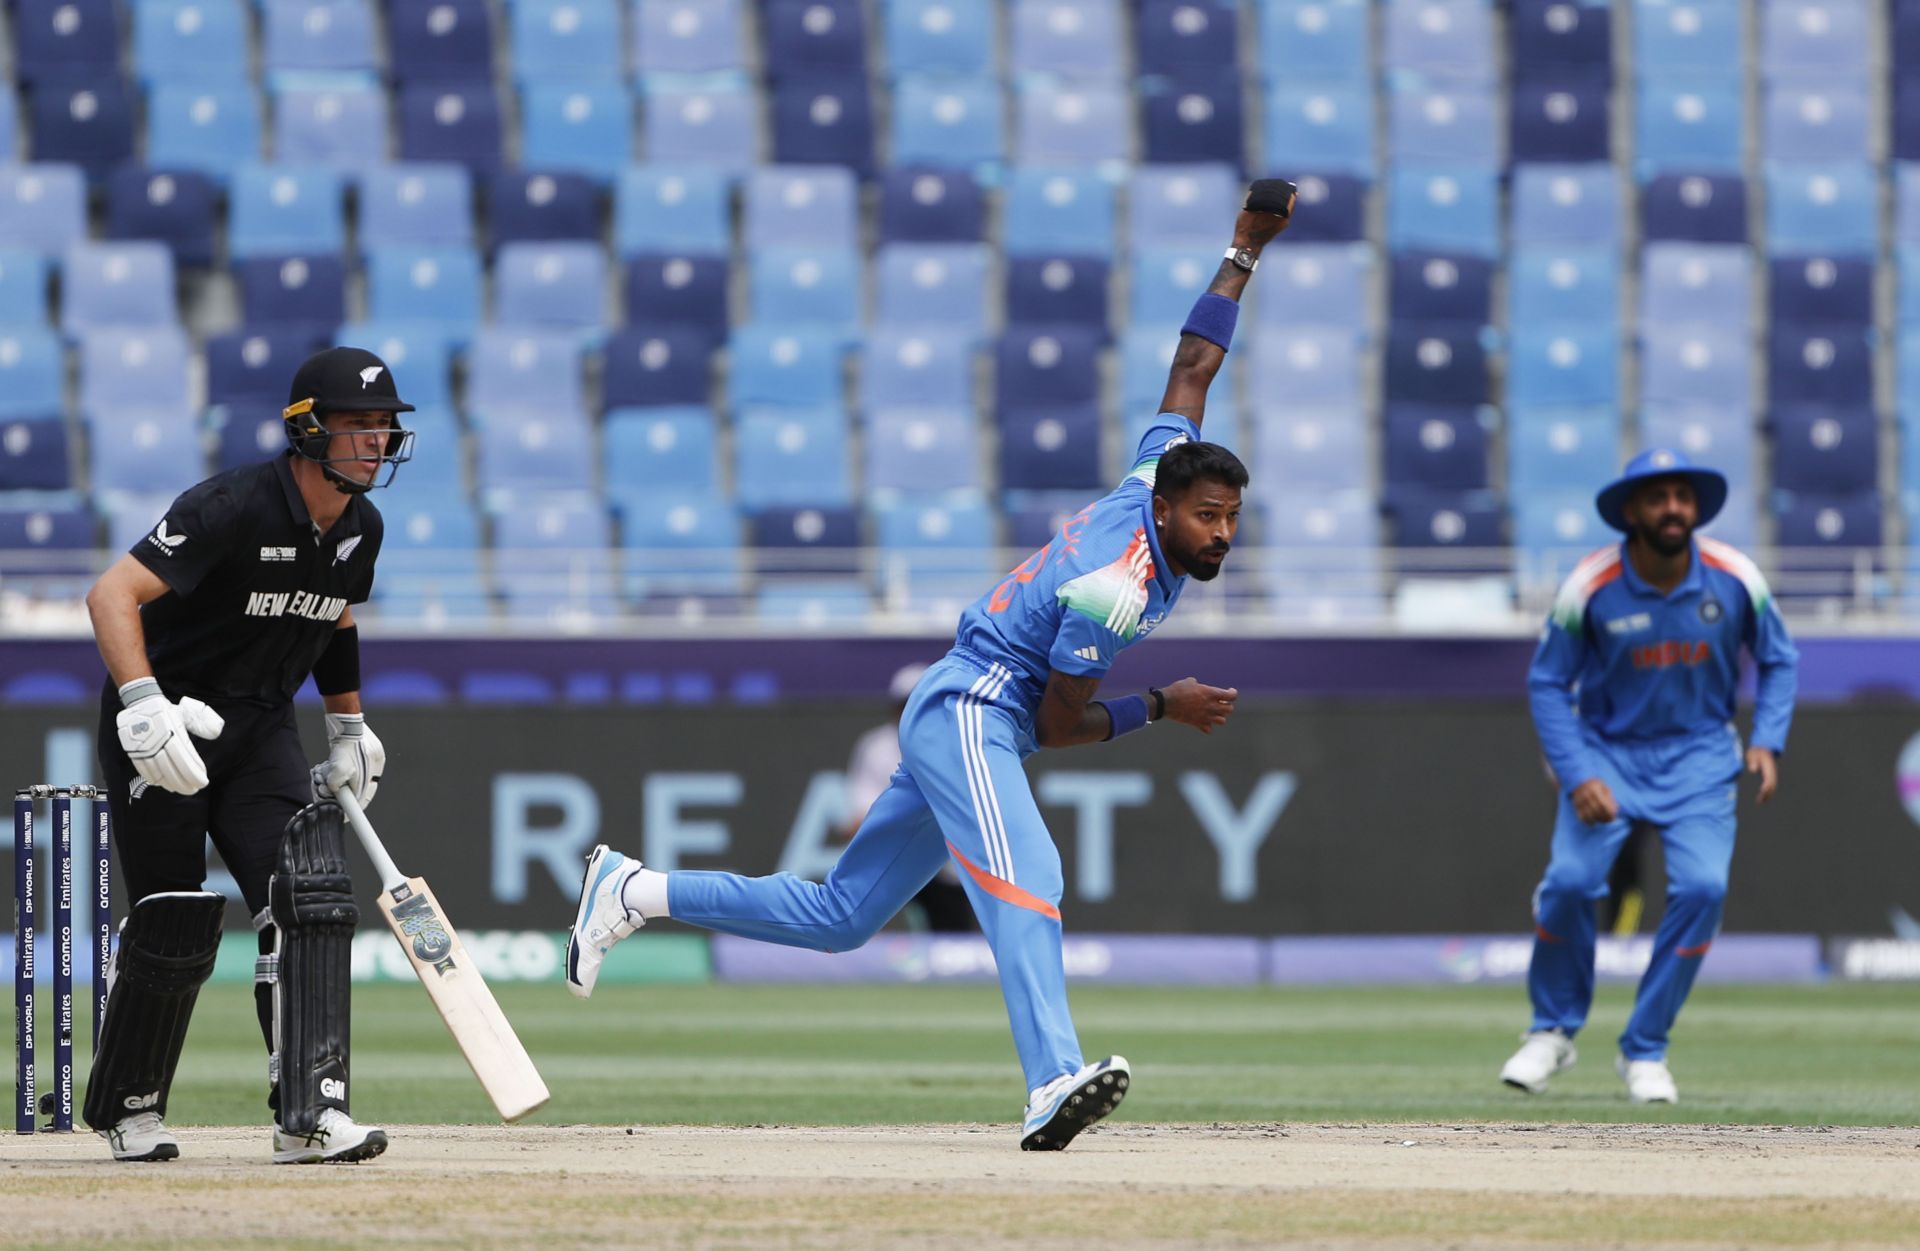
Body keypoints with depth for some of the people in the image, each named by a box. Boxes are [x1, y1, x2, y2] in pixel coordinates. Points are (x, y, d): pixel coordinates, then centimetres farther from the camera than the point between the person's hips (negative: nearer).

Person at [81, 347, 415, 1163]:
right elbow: (113, 595, -31)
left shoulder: (360, 529, 1)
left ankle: (309, 1114, -17)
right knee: (176, 926, -4)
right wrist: (141, 704, -43)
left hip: (259, 731, 6)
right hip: (168, 723, -6)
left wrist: (349, 729, 18)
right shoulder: (236, 508, -24)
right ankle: (128, 1112, 21)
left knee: (313, 896, -14)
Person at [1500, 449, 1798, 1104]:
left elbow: (1778, 660, 5)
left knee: (1702, 885, -19)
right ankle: (1553, 1030, 6)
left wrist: (1768, 741, -9)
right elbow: (1547, 683, -7)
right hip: (1608, 750, -1)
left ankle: (1645, 1050, -1)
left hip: (1699, 756, 1)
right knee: (1571, 879, -21)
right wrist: (1577, 776, -18)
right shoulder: (1591, 586, -16)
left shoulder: (1734, 578, -11)